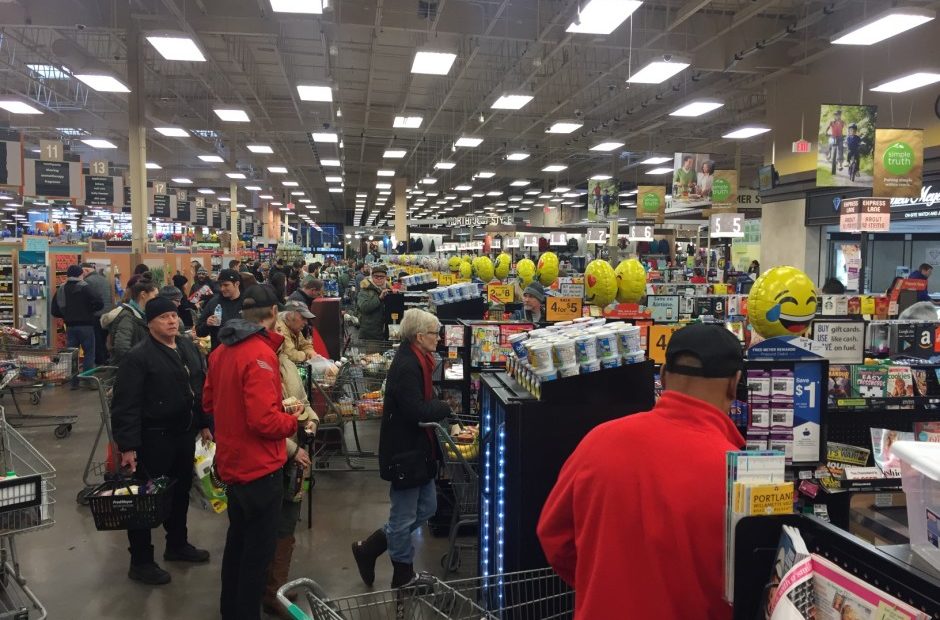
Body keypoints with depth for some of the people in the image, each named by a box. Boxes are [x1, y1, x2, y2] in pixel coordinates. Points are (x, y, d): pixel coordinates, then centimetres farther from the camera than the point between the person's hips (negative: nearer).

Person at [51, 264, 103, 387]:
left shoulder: (60, 290, 6)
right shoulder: (84, 287, -10)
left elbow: (55, 311, 6)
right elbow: (98, 304, -17)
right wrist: (89, 310, 2)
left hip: (70, 326, 5)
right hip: (85, 326, -5)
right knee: (89, 353, 3)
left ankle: (74, 382, 12)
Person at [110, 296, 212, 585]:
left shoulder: (188, 347, 7)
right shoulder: (138, 356, -16)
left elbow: (201, 387, 16)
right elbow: (125, 405, -18)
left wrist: (204, 424, 14)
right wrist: (127, 445, -21)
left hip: (185, 432, 7)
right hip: (153, 437, -7)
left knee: (181, 491, 20)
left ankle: (177, 545, 38)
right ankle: (140, 562, 17)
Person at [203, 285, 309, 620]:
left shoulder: (221, 350, 3)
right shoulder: (260, 354, -24)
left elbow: (210, 404, 14)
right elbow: (264, 421, -28)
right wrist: (292, 420, -10)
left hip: (232, 461, 9)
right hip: (259, 467, -9)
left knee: (237, 538, 24)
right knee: (258, 549, 6)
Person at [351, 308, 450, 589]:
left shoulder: (417, 360, 7)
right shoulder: (406, 367, -24)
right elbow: (417, 412, -28)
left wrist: (437, 407, -4)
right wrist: (445, 408, -13)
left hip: (418, 449, 10)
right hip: (405, 451, -10)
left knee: (426, 507, 18)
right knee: (405, 517, 7)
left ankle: (368, 549, 28)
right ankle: (404, 576, 27)